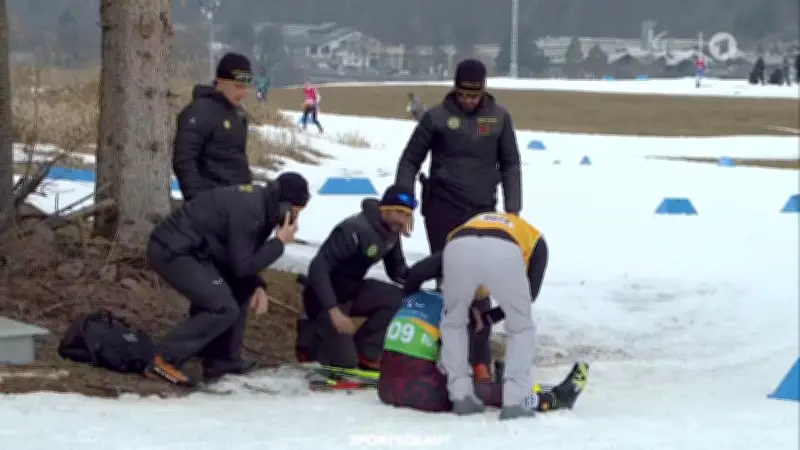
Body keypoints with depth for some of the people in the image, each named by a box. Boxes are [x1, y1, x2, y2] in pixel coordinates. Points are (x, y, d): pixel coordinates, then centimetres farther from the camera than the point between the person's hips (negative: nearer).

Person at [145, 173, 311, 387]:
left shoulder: (262, 204, 9)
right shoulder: (248, 211, -22)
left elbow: (245, 258, 16)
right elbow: (241, 266, -19)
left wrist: (258, 286, 0)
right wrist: (280, 242, -12)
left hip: (189, 248, 11)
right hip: (172, 251, -11)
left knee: (241, 291, 15)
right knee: (224, 308, -16)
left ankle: (222, 361, 17)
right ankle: (164, 361, -14)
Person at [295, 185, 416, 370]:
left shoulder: (391, 231, -5)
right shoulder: (355, 229, -30)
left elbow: (396, 269, 6)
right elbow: (318, 267, -32)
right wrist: (333, 310, -38)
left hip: (352, 291, 8)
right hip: (327, 296, -7)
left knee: (399, 299, -17)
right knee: (345, 362, -12)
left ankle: (364, 352, -4)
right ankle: (311, 336, 16)